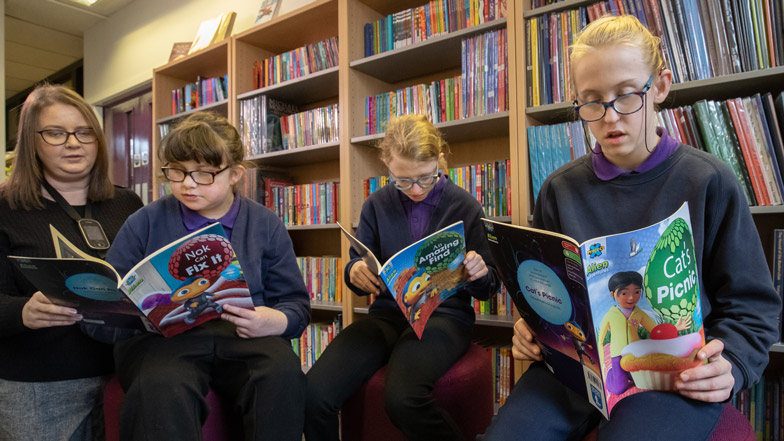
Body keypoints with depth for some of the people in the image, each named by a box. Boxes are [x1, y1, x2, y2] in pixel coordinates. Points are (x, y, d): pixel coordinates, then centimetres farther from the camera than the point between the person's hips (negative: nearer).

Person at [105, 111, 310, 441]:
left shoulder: (266, 226, 10)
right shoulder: (145, 223, 11)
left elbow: (296, 303, 11)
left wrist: (277, 322, -13)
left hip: (243, 336, 2)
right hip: (163, 336, -1)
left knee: (285, 371, -31)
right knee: (161, 386, -36)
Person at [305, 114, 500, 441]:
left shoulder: (464, 206, 1)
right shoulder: (376, 205, 7)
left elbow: (485, 290, 7)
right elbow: (358, 266, 12)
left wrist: (480, 274, -18)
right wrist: (355, 273, -13)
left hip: (443, 315, -2)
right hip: (386, 313, 3)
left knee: (403, 399, -33)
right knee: (314, 394, -23)